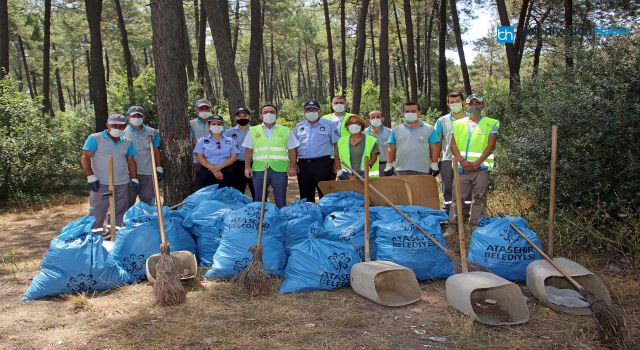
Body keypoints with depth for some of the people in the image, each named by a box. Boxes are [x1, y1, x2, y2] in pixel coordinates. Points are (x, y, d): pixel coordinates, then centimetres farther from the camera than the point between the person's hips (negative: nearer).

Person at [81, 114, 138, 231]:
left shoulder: (127, 142, 12)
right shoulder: (95, 138, -3)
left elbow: (131, 161, 17)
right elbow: (85, 158, -6)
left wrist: (134, 180, 10)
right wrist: (91, 177, -13)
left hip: (122, 185, 5)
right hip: (101, 184, -5)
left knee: (120, 214, 9)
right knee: (97, 215, -4)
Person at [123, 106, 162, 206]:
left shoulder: (152, 133, 6)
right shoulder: (123, 133, 1)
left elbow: (156, 152, 11)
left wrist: (159, 168, 7)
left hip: (148, 172, 2)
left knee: (147, 201, 9)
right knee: (128, 201, 4)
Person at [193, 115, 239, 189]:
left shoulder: (230, 141, 14)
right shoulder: (202, 140, 12)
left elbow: (234, 157, 4)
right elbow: (200, 157, 1)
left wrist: (220, 166, -12)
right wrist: (213, 169, -13)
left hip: (226, 174, 1)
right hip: (206, 173, -1)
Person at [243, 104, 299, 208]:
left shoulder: (286, 131, 10)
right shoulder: (253, 131, 12)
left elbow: (292, 151, 6)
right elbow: (248, 151, 10)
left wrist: (292, 166, -3)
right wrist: (247, 167, 0)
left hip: (280, 169, -1)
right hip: (259, 169, 1)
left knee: (281, 200, 3)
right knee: (259, 199, 7)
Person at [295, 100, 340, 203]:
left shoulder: (329, 125, 4)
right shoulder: (299, 126, 15)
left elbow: (337, 144, 2)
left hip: (322, 164, -4)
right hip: (303, 164, 4)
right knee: (305, 196, 11)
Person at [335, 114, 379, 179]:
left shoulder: (371, 140, 7)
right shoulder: (341, 141, 16)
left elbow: (374, 156, 0)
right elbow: (337, 158, 15)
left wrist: (367, 167, -16)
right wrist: (339, 170, 0)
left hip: (366, 176, -2)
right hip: (347, 177, 2)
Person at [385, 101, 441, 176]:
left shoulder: (429, 129, 8)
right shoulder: (396, 130, 13)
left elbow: (434, 148, 5)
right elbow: (391, 149, 12)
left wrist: (434, 165, -3)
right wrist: (389, 165, 4)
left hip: (423, 171, -1)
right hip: (401, 171, 1)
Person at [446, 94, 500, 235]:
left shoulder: (491, 124, 7)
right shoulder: (458, 123, 14)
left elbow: (491, 146, -2)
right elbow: (453, 145, 6)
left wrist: (477, 163, -12)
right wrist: (462, 161, -9)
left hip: (481, 167, -2)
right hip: (462, 167, 2)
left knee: (479, 199, 2)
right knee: (457, 197, 1)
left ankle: (476, 227, 9)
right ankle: (452, 225, 7)